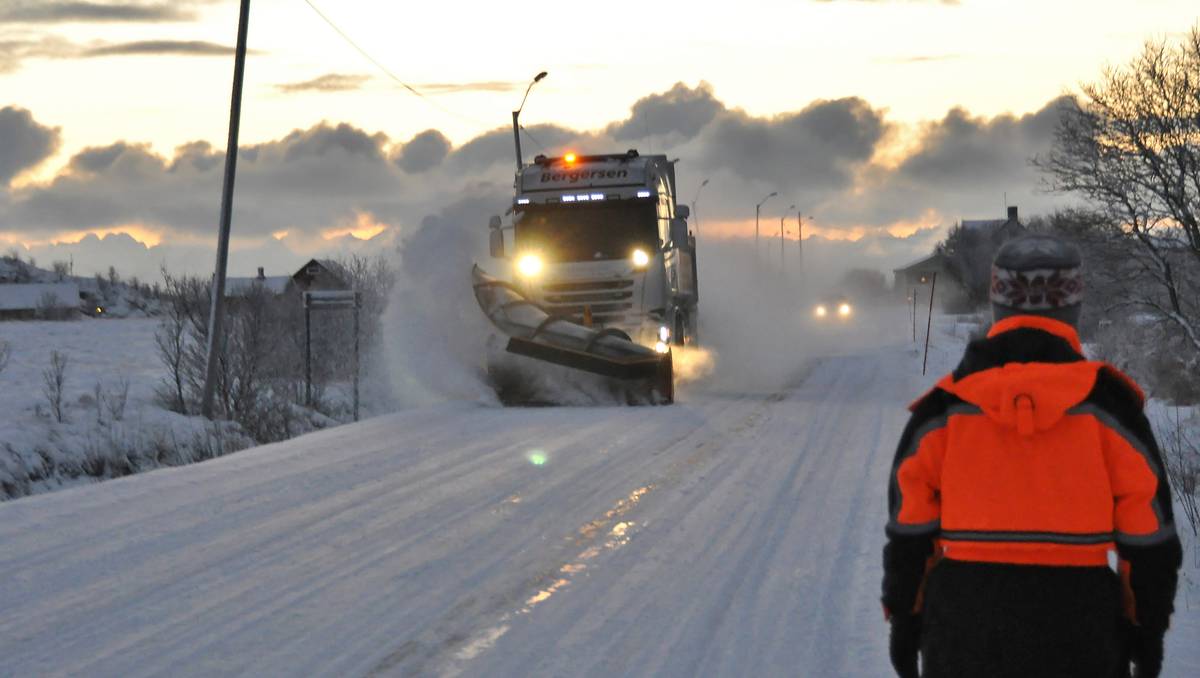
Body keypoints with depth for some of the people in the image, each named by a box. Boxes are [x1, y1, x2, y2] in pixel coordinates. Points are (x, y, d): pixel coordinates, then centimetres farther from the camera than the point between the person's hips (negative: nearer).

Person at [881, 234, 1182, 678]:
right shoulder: (1105, 403, -6)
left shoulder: (945, 407, -2)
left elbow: (910, 529, 1)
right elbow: (1146, 530, -2)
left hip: (965, 633, 1)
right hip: (1079, 637, -1)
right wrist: (1148, 625, 8)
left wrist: (905, 619, 11)